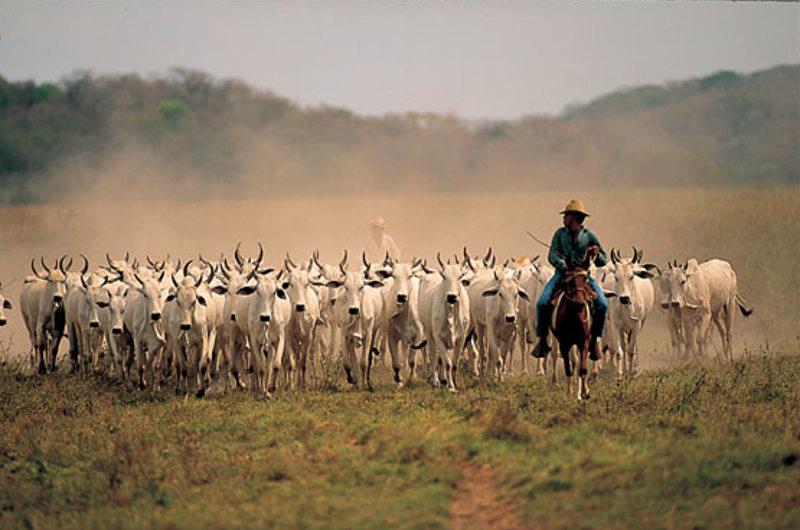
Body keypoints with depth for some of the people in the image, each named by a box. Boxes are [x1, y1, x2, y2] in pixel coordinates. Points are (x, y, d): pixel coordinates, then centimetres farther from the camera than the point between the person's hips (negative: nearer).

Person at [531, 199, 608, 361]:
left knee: (602, 305, -21)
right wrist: (563, 265, -24)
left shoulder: (589, 236, 5)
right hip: (562, 273, 1)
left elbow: (603, 261, 8)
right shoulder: (560, 233, 8)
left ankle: (594, 340, -6)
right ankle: (542, 341, -9)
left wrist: (597, 255, -16)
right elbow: (552, 255, -4)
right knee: (543, 303, -21)